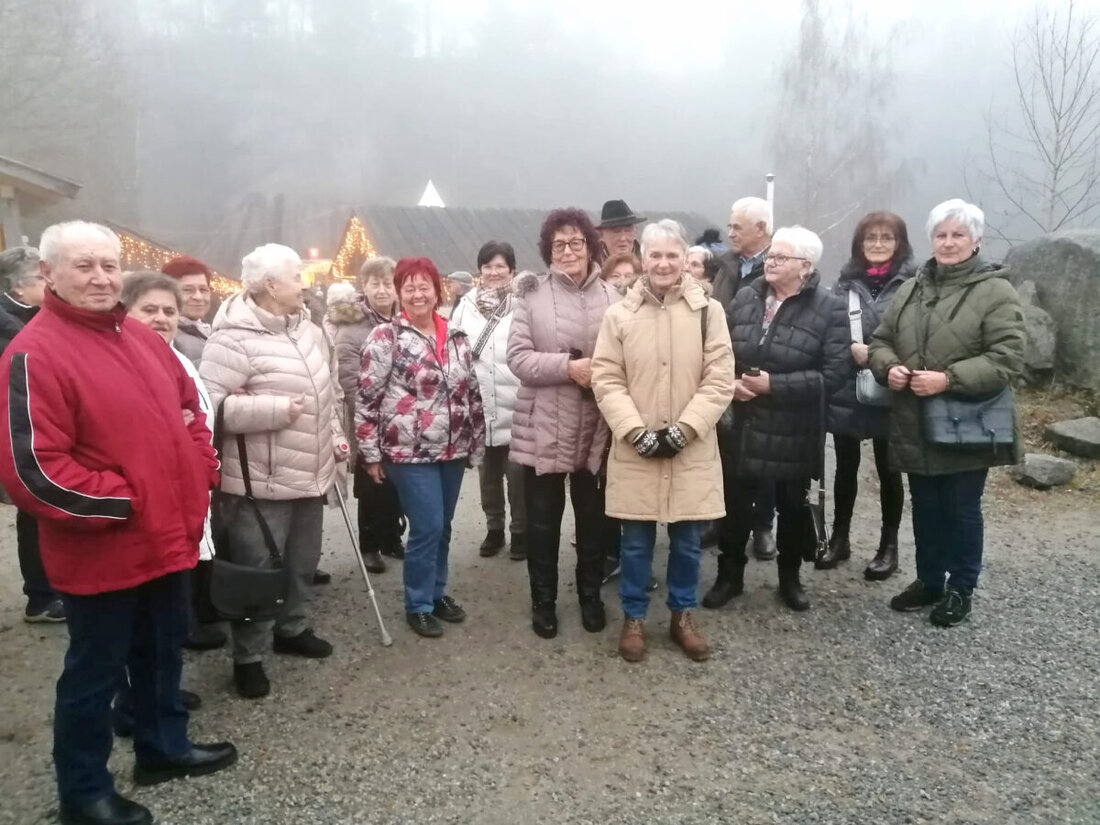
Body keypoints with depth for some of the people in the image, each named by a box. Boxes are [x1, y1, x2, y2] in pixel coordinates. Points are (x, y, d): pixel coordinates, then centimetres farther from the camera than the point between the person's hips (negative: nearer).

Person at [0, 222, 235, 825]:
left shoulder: (143, 339, 8)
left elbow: (188, 409, 20)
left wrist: (201, 470, 6)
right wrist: (123, 503, -19)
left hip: (168, 538, 8)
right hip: (101, 551, -7)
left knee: (163, 652, 23)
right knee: (95, 671, 11)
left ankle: (164, 747, 44)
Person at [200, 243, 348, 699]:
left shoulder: (308, 330, 9)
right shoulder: (234, 339, -17)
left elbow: (329, 391, 19)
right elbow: (211, 405, -24)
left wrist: (336, 439, 14)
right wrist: (276, 410, -26)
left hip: (310, 475, 8)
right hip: (260, 482, -8)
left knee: (302, 563, 21)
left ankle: (293, 628, 42)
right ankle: (247, 658, 20)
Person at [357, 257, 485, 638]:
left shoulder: (457, 337, 7)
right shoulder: (386, 337, -8)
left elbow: (472, 392, 13)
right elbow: (367, 398, -8)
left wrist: (476, 443, 12)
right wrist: (371, 453, -9)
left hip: (453, 450, 5)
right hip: (410, 451, -5)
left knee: (443, 527, 14)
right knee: (427, 527, -4)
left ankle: (437, 592, 33)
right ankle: (418, 605, 15)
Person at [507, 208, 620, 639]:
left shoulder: (611, 296, 0)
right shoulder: (531, 293, -4)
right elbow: (518, 358, -10)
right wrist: (570, 367, -20)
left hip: (596, 427, 2)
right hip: (544, 429, -1)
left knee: (593, 517, 16)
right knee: (543, 520, 11)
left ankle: (590, 595, 35)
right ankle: (543, 600, 29)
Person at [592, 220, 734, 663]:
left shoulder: (708, 310, 0)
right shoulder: (619, 314, 0)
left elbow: (719, 380, -4)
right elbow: (606, 380, -3)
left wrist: (683, 429, -14)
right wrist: (637, 431, -14)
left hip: (692, 450, 1)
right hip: (635, 450, 0)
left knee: (687, 541, 12)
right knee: (636, 542, 10)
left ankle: (682, 615, 32)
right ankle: (633, 617, 28)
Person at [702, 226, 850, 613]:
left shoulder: (829, 309, -8)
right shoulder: (745, 298, 3)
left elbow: (834, 374, -15)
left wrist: (773, 384, -20)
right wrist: (729, 383, -14)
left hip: (792, 432, -2)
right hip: (741, 426, 3)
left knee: (792, 505, 14)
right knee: (735, 502, 11)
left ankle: (790, 576, 35)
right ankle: (730, 574, 29)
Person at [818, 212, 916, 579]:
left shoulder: (911, 284, -5)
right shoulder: (846, 282, 6)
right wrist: (852, 348, -17)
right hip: (846, 390, 3)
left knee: (888, 469, 9)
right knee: (846, 466, 13)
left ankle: (889, 546, 24)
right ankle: (839, 538, 27)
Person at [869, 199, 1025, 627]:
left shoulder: (996, 291, -8)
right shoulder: (911, 289, 9)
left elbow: (1007, 359, -15)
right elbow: (880, 340, 13)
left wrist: (949, 379, -23)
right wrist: (889, 368, -9)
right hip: (915, 425, 5)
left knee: (962, 509, 8)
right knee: (925, 507, 16)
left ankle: (961, 588, 26)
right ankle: (929, 580, 33)